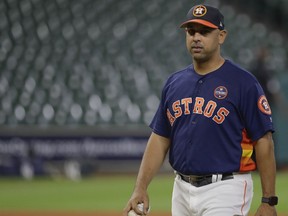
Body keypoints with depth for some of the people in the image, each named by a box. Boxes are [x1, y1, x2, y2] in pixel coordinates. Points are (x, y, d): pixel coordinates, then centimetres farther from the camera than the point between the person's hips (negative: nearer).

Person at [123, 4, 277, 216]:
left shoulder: (243, 82, -8)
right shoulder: (174, 83, 11)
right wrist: (140, 188, 1)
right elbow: (160, 139, 13)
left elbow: (264, 141, -9)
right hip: (182, 189, 7)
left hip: (224, 191, -7)